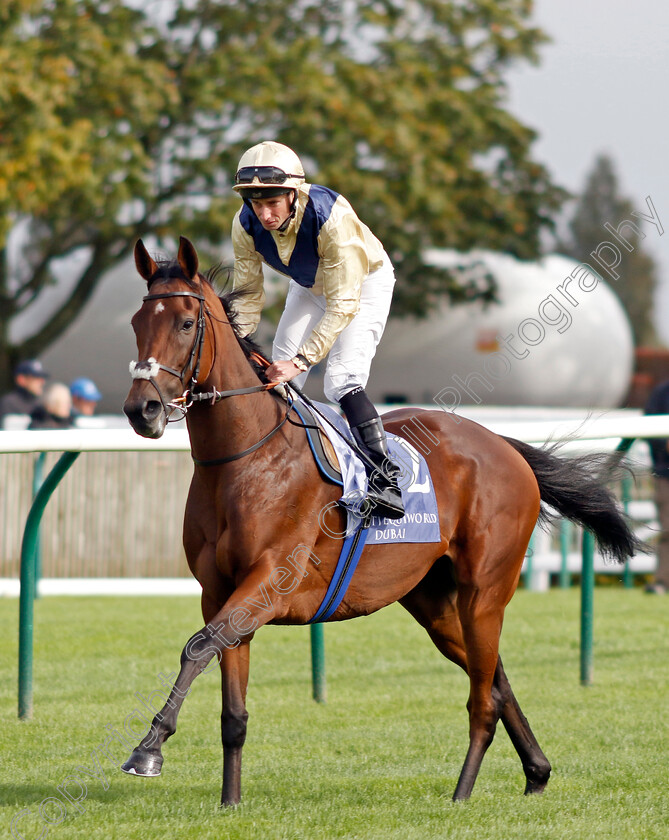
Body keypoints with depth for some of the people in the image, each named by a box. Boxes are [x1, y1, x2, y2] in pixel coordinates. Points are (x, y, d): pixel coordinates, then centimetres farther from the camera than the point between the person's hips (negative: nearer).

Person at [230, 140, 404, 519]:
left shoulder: (332, 217, -41)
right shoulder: (246, 225, -25)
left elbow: (342, 304, -39)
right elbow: (247, 295, -11)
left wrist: (303, 359, -46)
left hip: (364, 282, -6)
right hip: (309, 285, 6)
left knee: (342, 381, -23)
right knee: (279, 378, 1)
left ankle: (386, 478, -25)